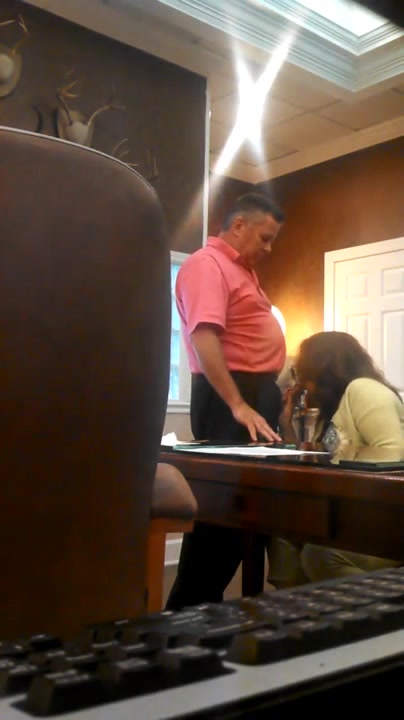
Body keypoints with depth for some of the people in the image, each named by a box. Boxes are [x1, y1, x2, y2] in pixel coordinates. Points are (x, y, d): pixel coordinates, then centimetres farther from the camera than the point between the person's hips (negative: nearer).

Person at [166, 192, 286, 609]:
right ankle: (189, 608, 7)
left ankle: (207, 602, 25)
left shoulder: (242, 269, 19)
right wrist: (237, 405, -32)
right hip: (230, 395, -10)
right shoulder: (207, 264, -13)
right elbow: (205, 340, -26)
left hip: (256, 391, 10)